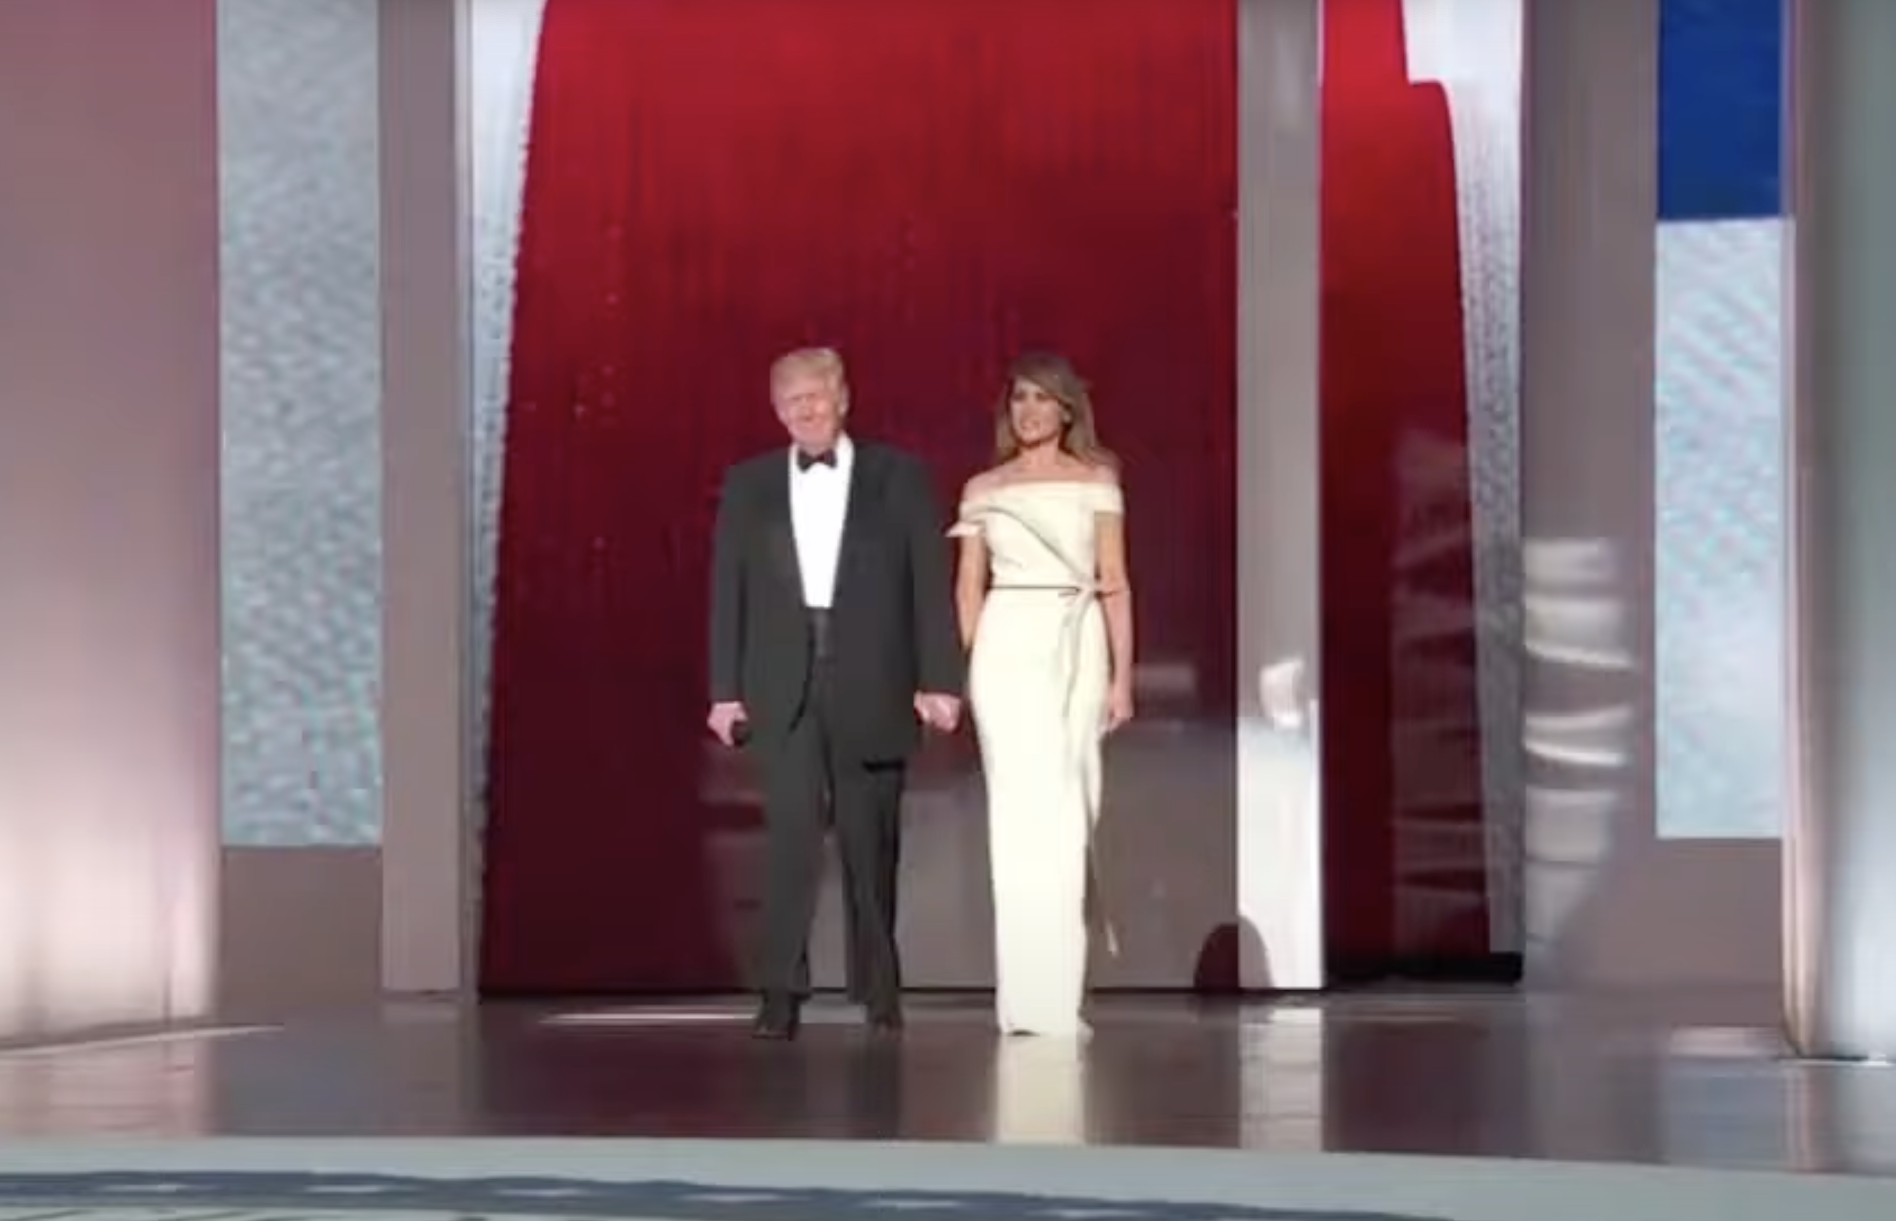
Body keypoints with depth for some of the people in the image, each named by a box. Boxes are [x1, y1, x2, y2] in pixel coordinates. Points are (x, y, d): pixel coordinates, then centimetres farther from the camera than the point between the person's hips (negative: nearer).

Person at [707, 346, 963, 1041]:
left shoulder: (899, 478, 5)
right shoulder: (748, 485, 10)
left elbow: (931, 582, 2)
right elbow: (727, 590, 8)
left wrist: (939, 679, -4)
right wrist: (725, 689, 2)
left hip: (871, 687, 0)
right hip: (782, 688, 0)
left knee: (871, 842, 5)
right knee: (791, 835, -9)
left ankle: (879, 988, 16)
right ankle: (780, 993, -8)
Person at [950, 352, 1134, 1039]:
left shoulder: (1097, 481, 8)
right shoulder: (983, 489, 10)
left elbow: (1114, 583, 4)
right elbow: (968, 587, 8)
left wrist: (1122, 676, -2)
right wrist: (956, 673, -1)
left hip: (1076, 645, 1)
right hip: (1007, 648, -1)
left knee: (1068, 808, 1)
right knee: (1026, 807, -7)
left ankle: (1056, 989, 11)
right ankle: (1033, 993, -7)